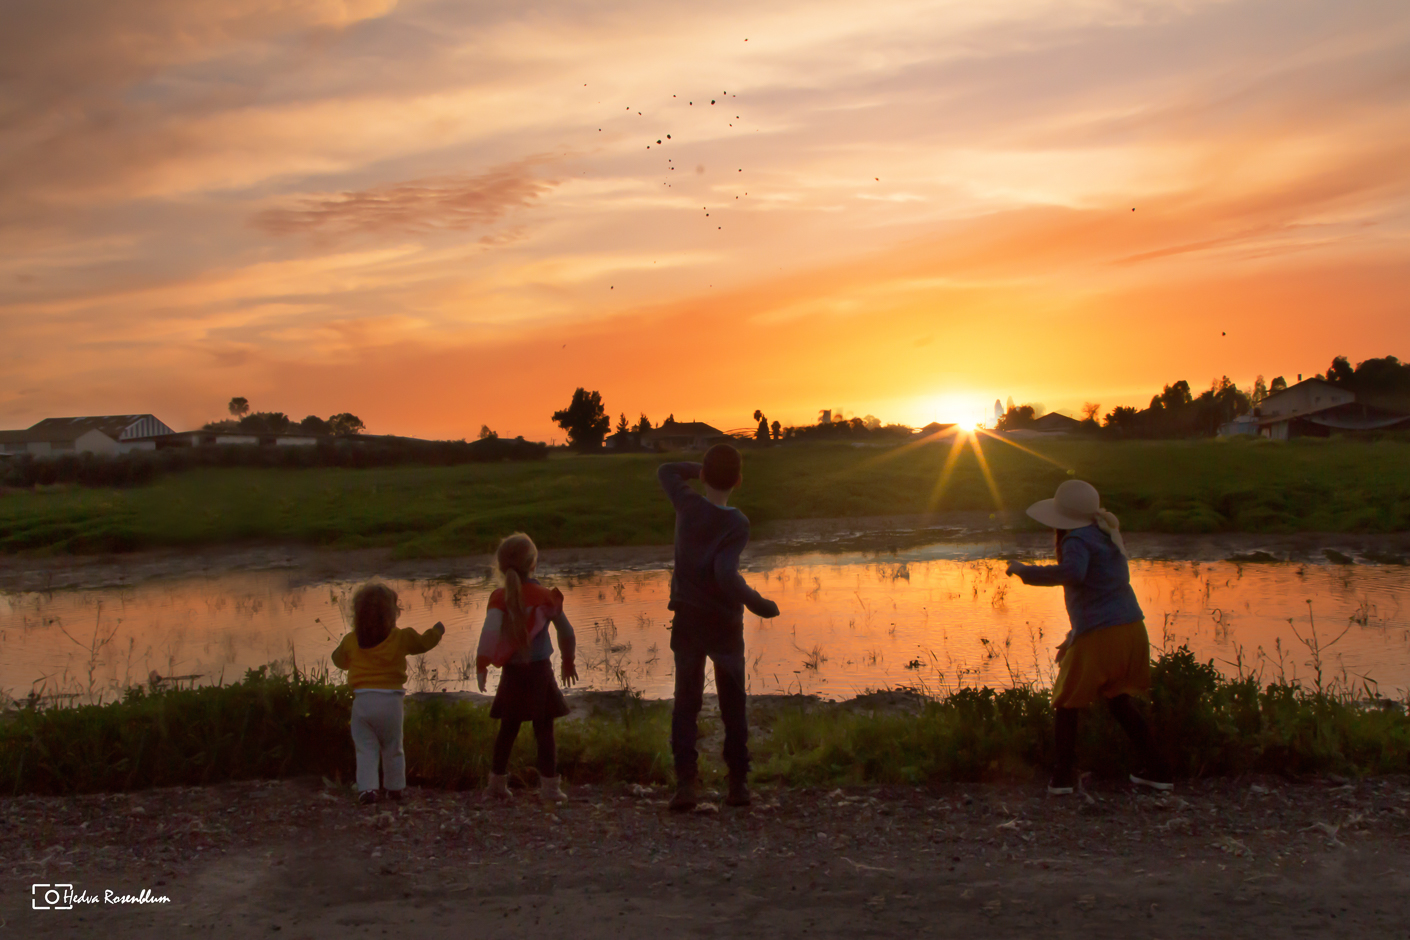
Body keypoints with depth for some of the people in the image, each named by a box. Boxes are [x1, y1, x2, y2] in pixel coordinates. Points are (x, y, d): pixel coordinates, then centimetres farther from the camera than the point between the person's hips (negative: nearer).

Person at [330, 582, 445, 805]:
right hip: (391, 699, 0)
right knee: (393, 747, 13)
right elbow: (423, 642, 14)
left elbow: (339, 660, 19)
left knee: (365, 748, 5)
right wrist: (437, 631, 34)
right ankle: (395, 787, 21)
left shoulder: (351, 640, 2)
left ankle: (367, 787, -5)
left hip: (362, 700, 0)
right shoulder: (401, 637, -2)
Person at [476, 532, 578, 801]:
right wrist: (568, 661, 16)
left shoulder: (499, 598, -3)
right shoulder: (546, 596, -4)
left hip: (511, 672, 2)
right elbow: (566, 632, 1)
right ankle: (549, 784, 2)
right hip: (540, 670, -2)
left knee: (508, 728, 14)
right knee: (544, 729, 3)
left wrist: (482, 665, -6)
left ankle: (498, 781, 22)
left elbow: (490, 632, -15)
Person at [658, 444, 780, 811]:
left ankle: (686, 782, -5)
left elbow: (666, 471, 12)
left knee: (686, 703, 5)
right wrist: (759, 604, -18)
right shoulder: (738, 524, -17)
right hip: (725, 625, -2)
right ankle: (738, 782, 13)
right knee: (733, 706, 12)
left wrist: (702, 470, 11)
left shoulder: (688, 504, -8)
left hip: (687, 621, 2)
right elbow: (726, 575, -28)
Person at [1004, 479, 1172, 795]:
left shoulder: (1077, 540, -12)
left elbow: (1073, 572, -34)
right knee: (1119, 699, 24)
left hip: (1099, 634, -8)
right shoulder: (1107, 535, 17)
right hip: (1132, 627, 8)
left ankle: (1063, 774, 5)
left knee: (1067, 702, 6)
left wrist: (1025, 571, -27)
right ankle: (1155, 768, 25)